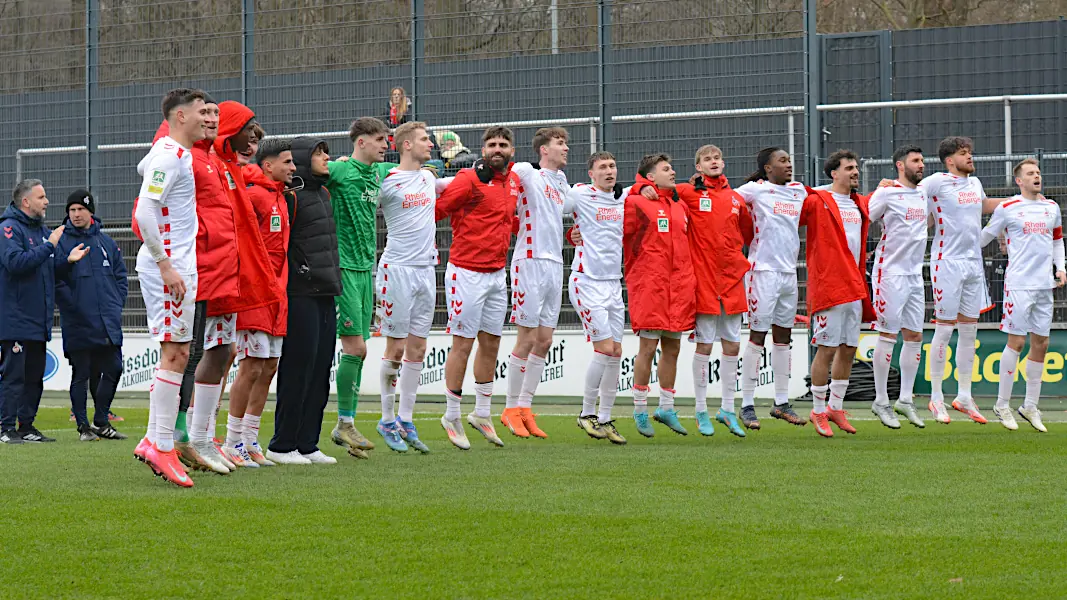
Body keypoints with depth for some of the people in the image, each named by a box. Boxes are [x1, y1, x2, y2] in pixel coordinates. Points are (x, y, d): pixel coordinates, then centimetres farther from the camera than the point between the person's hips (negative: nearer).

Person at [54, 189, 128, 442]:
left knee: (113, 370, 6)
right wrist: (73, 305, -14)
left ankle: (101, 422, 18)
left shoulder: (106, 241, 12)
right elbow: (56, 281, -7)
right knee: (81, 375, 0)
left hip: (109, 323, 4)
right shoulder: (61, 242, -2)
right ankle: (83, 426, 8)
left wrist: (117, 304, 5)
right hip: (79, 324, -4)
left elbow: (120, 275, 17)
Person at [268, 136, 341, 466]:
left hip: (325, 293, 9)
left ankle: (307, 444, 13)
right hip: (301, 293, -9)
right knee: (299, 367, -6)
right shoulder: (291, 194, -10)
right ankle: (282, 445, 1)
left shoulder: (323, 192, 17)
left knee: (321, 369, 8)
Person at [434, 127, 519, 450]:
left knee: (491, 343, 13)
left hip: (498, 274, 7)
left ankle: (482, 414, 24)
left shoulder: (514, 181, 10)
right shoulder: (470, 179, -12)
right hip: (468, 273, -7)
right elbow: (436, 208, -13)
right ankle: (452, 418, 7)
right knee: (463, 344, -3)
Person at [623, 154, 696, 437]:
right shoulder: (637, 203, -5)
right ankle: (640, 411, 3)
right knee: (648, 346, -6)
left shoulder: (680, 206, 17)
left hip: (679, 284, 6)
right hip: (649, 283, -6)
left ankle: (667, 408, 19)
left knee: (672, 347, 9)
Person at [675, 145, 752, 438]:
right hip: (703, 277, -4)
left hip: (732, 278, 4)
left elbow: (748, 234, 22)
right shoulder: (689, 192, 0)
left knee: (732, 345, 6)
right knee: (704, 345, -2)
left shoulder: (736, 198, 12)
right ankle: (701, 412, 7)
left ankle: (728, 410, 15)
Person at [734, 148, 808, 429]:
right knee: (757, 337, -5)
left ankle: (782, 403, 19)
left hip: (789, 271, 6)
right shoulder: (756, 190, -4)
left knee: (783, 337, 11)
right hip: (764, 270, -6)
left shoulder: (799, 191, 12)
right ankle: (747, 405, -1)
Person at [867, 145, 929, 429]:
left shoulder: (924, 194, 13)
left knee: (915, 336, 8)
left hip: (915, 275, 7)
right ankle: (881, 401, 2)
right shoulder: (887, 193, -8)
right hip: (890, 273, -7)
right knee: (887, 336, -5)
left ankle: (906, 399, 16)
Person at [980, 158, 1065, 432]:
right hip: (1019, 283, -5)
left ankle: (1030, 406, 14)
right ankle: (1002, 405, 2)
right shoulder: (1007, 209, -2)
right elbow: (985, 236, 8)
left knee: (1040, 343, 5)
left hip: (1044, 284, 5)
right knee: (1016, 341, -7)